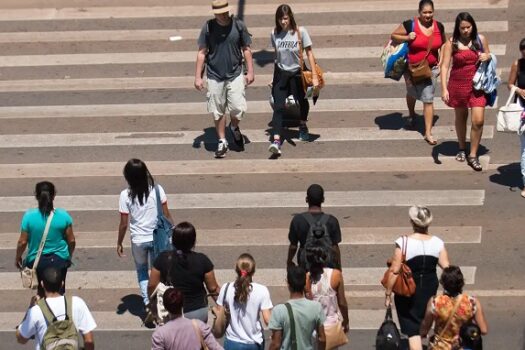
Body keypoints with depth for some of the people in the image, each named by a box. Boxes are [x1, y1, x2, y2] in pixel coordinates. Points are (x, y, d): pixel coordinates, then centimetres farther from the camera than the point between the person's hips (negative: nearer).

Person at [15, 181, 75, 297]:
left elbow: (22, 242, -11)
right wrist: (70, 255, 14)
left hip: (36, 261, 0)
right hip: (60, 259, 0)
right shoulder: (63, 216, -14)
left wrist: (18, 258, 7)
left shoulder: (29, 216, -17)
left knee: (41, 291, 22)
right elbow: (71, 240, -5)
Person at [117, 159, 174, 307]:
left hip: (138, 241, -1)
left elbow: (124, 224, -9)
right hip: (157, 238, 1)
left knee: (141, 270, 22)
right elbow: (166, 215, -5)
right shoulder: (157, 189, -12)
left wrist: (119, 243, 5)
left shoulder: (126, 195, -15)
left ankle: (147, 300, 10)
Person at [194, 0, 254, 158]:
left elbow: (246, 49, 5)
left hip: (235, 74, 0)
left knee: (238, 108, -7)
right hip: (214, 76, 0)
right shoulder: (208, 27, -6)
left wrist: (250, 71, 1)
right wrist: (198, 76, -3)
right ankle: (222, 142, 20)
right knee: (218, 111, 5)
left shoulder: (238, 25, -5)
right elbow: (202, 53, 0)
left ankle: (234, 127, 26)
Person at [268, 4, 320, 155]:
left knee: (302, 101, 20)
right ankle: (276, 140, -20)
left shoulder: (300, 32, -13)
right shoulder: (275, 34, -6)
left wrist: (314, 76, -13)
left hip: (297, 73, 0)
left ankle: (303, 125, 50)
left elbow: (309, 53, -9)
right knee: (279, 107, -12)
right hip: (281, 73, 0)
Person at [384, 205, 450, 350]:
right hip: (430, 289, 4)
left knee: (412, 328, 2)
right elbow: (446, 268, -10)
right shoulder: (437, 242, -8)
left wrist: (388, 293, -8)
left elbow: (394, 270, -17)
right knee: (424, 324, 25)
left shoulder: (403, 242, -18)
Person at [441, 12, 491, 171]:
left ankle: (473, 156, 3)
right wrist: (444, 88, -20)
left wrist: (487, 57, -10)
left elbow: (488, 55, 15)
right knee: (461, 117, 18)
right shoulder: (452, 43, -8)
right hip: (458, 84, 0)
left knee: (478, 121, -10)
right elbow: (445, 66, -11)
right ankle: (462, 148, 39)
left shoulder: (481, 39, -2)